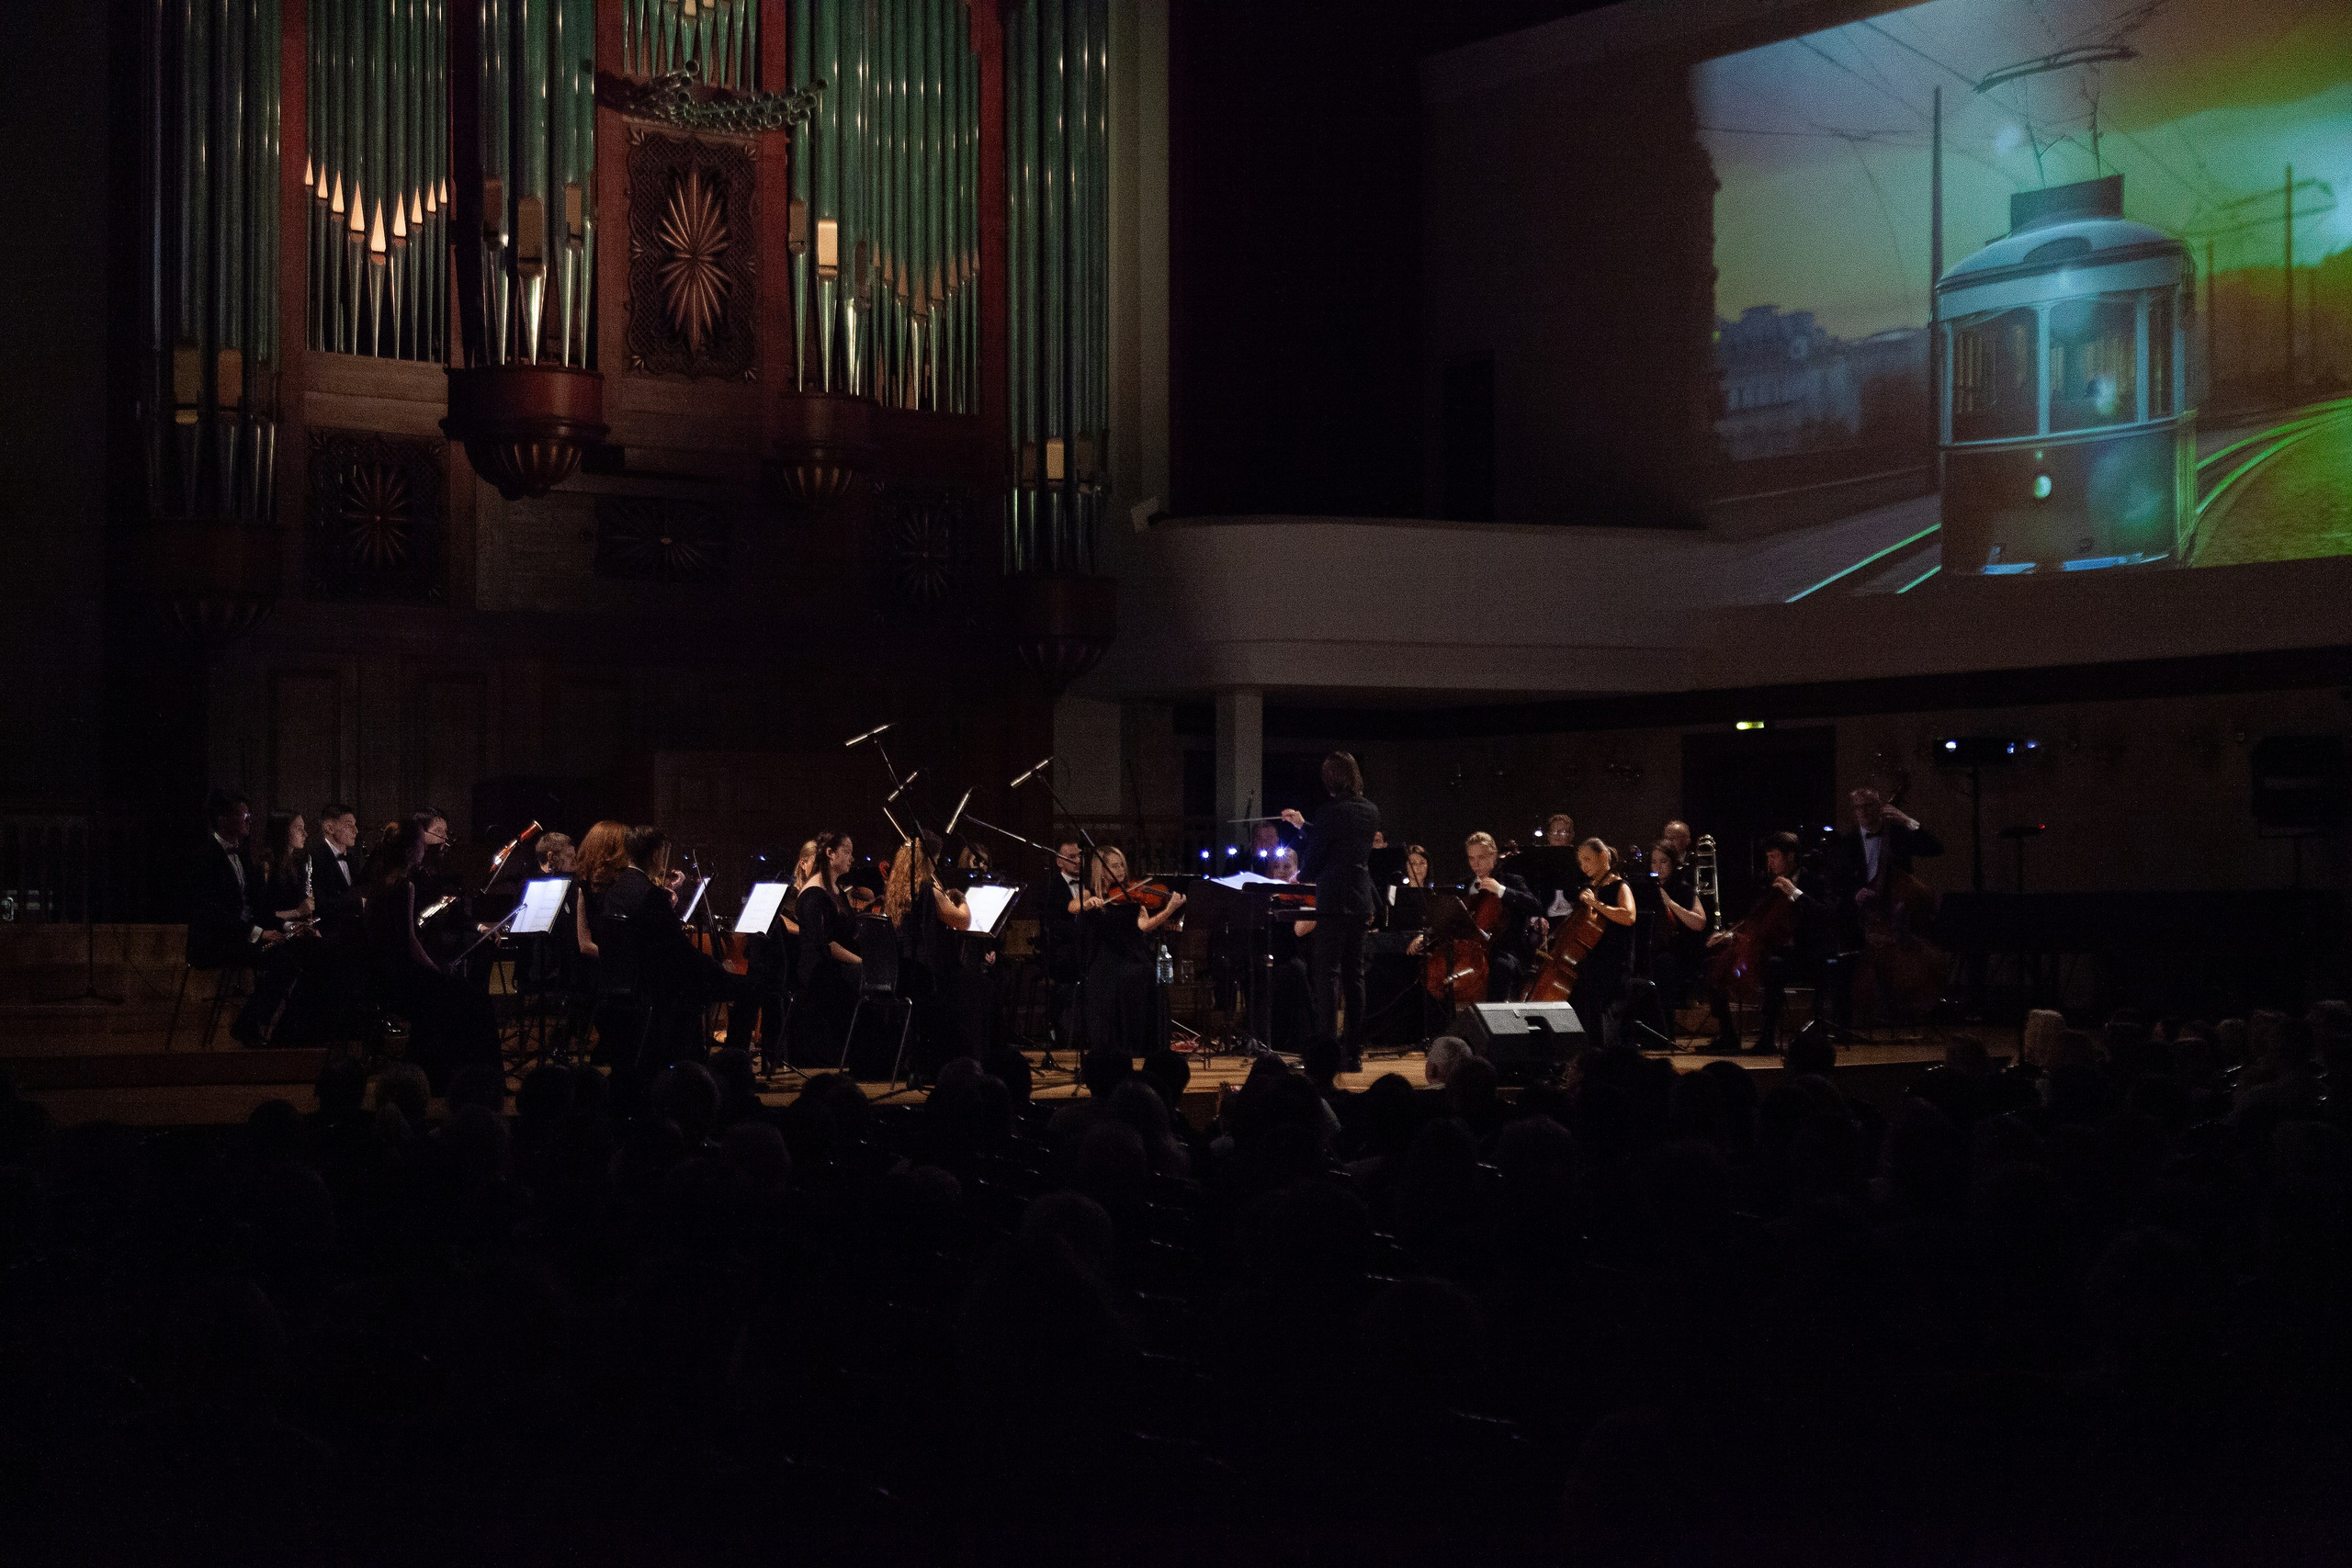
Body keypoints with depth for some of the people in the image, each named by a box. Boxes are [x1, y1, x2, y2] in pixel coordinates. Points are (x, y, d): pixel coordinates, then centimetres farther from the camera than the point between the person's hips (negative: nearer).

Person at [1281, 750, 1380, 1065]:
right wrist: (1303, 825, 29)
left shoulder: (1330, 811, -14)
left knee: (1326, 973, -5)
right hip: (1361, 902, 7)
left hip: (1334, 900, -7)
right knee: (1354, 974, 11)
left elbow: (1311, 861, -8)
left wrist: (1302, 874, 14)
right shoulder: (1371, 812, 9)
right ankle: (1354, 1049, 13)